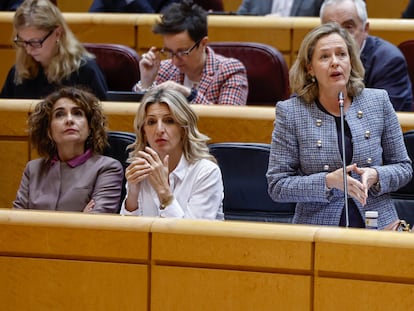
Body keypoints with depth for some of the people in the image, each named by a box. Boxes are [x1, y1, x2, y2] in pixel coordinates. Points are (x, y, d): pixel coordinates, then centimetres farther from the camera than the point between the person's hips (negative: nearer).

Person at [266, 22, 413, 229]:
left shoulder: (379, 102, 8)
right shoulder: (290, 113, 1)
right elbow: (276, 186, 0)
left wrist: (375, 176, -7)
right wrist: (328, 181, -13)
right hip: (317, 232, -2)